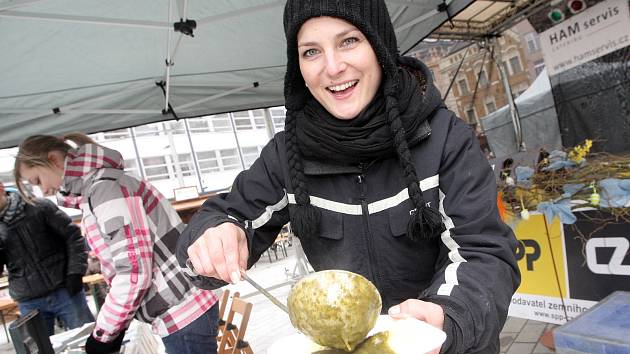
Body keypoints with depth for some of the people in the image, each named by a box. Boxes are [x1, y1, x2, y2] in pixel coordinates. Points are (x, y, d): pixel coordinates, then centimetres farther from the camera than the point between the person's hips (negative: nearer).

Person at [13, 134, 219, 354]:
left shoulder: (103, 187, -15)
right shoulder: (95, 190, 15)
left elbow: (135, 273, -20)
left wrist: (103, 334, -8)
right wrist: (116, 330, 13)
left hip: (182, 315, -9)